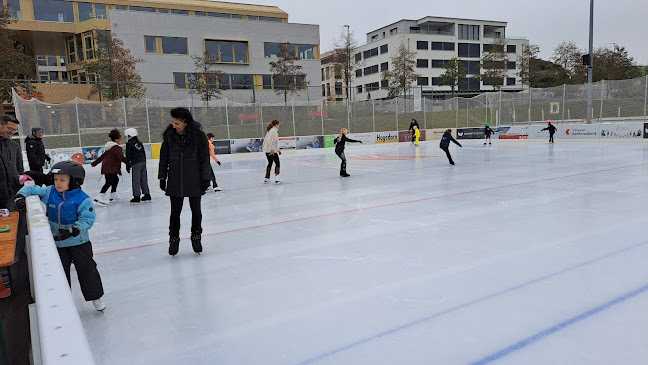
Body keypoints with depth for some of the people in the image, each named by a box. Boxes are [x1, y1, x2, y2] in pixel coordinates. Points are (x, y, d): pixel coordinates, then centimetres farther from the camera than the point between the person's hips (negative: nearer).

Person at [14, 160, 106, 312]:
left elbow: (87, 220, -21)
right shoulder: (49, 192, -2)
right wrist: (21, 196, -9)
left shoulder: (82, 199, -17)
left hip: (78, 242, -4)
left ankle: (95, 296, 21)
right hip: (57, 242, 4)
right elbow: (32, 189, 10)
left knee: (86, 268, 5)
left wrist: (72, 230, -32)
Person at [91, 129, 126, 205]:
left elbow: (102, 156, 25)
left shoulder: (109, 147, 19)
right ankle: (99, 198, -21)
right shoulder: (116, 148, -12)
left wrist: (95, 163, 31)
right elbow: (121, 157, -22)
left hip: (106, 167, 11)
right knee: (109, 182, -14)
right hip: (110, 168, -11)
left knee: (115, 179, 19)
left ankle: (113, 196, 25)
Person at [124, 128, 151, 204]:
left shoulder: (129, 144, -5)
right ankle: (147, 195, 15)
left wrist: (127, 165, -3)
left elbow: (128, 156, -7)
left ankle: (137, 197, -3)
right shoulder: (139, 142, 16)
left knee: (136, 180, -4)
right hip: (143, 162, 7)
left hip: (135, 163, -7)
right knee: (144, 179, 12)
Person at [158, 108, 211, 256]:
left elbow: (205, 159, -3)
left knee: (196, 210, 9)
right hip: (175, 182, 1)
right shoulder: (169, 135, -1)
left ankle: (196, 237, 28)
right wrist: (162, 177, 5)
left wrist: (205, 178, -4)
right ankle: (174, 239, 24)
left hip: (194, 181, -1)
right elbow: (164, 157, 6)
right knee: (175, 212, 7)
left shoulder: (198, 135, -7)